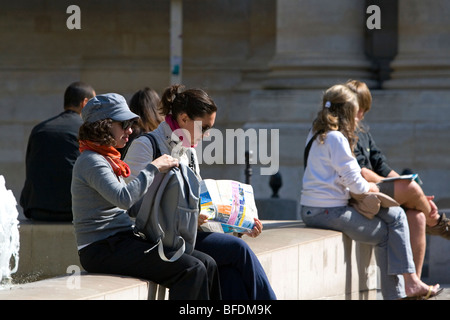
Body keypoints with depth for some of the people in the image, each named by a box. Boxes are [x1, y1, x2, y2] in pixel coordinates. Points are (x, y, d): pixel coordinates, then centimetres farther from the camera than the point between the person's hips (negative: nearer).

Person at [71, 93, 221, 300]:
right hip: (102, 250, -10)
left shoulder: (108, 159, 21)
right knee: (191, 269, -21)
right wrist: (153, 168, -18)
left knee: (207, 264, -2)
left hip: (124, 241, 10)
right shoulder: (91, 162, -11)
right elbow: (124, 198, -27)